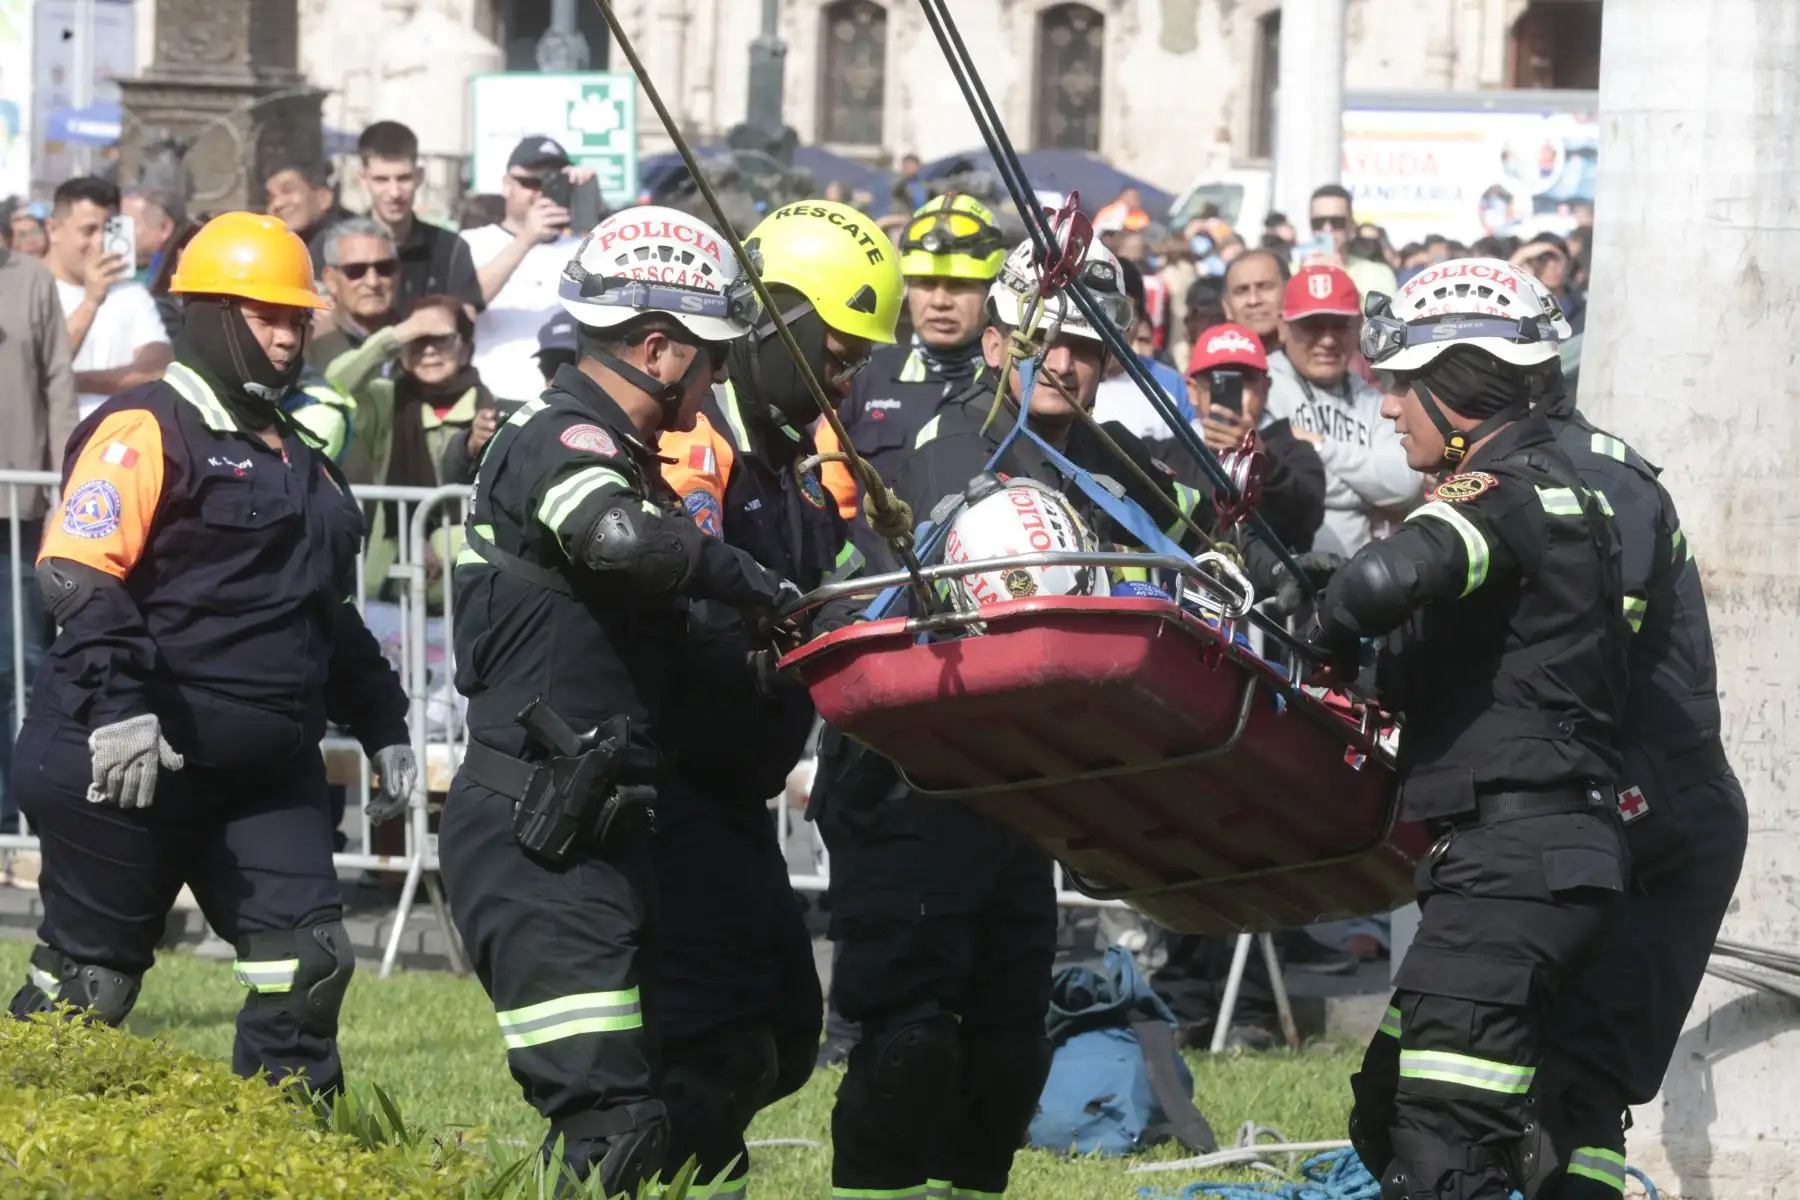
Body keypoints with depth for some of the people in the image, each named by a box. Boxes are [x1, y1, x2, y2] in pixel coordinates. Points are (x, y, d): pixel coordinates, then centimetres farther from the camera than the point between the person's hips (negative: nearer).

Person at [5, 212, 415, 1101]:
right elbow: (76, 572, -19)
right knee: (90, 977, -2)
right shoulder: (146, 431, -7)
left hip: (263, 768, 8)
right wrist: (118, 705, -29)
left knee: (309, 958, -2)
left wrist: (382, 725, 23)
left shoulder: (301, 463, 20)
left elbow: (331, 613, 30)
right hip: (130, 761, -8)